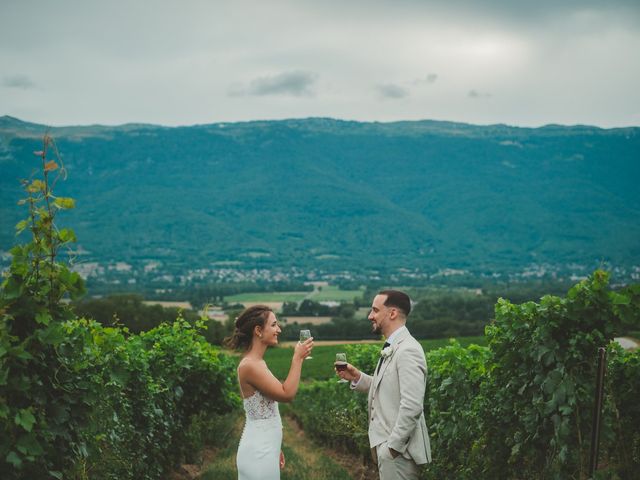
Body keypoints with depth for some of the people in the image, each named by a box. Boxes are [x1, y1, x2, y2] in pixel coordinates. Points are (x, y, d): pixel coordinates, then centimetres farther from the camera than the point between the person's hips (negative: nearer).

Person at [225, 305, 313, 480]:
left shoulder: (257, 363, 10)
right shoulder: (249, 365, -19)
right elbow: (287, 394, -22)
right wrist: (298, 358, -14)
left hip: (263, 449, 9)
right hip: (258, 453, -9)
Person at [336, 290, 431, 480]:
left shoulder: (408, 350, -19)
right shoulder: (391, 348, 11)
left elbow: (412, 406, -25)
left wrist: (393, 446, -22)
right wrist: (357, 377, 3)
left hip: (397, 448, -9)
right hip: (389, 443, 9)